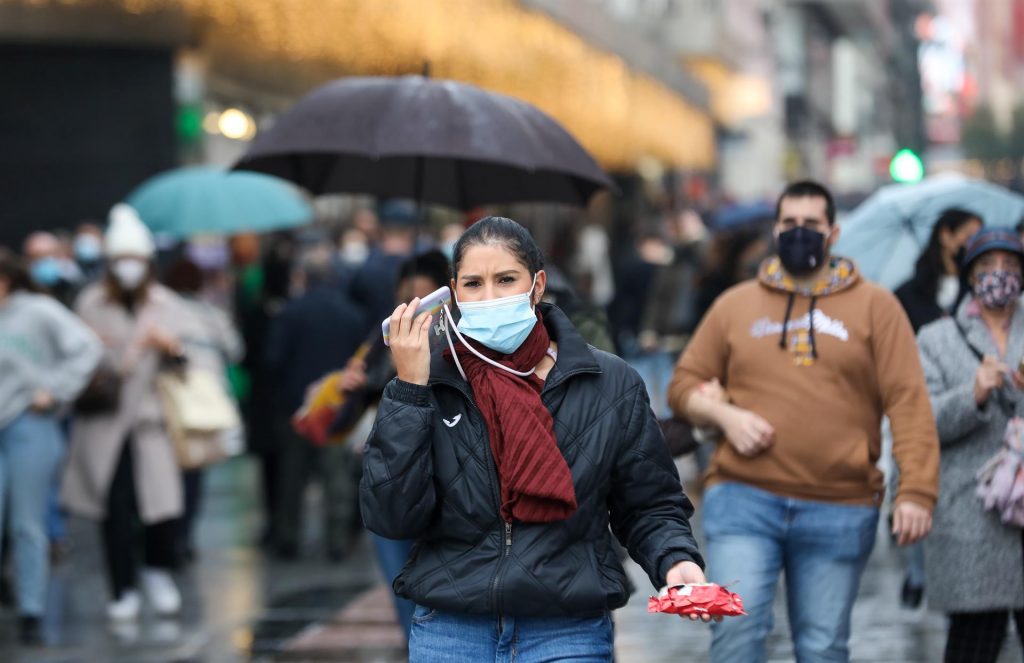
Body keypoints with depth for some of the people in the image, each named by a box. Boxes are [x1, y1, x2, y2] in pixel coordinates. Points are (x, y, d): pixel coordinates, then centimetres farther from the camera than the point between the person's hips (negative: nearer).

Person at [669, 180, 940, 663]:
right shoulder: (735, 305, 12)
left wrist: (917, 491, -11)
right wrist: (724, 415, -5)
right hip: (743, 499, 1)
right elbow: (685, 384, 17)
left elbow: (908, 403, 0)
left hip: (840, 511, 0)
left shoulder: (875, 307, 7)